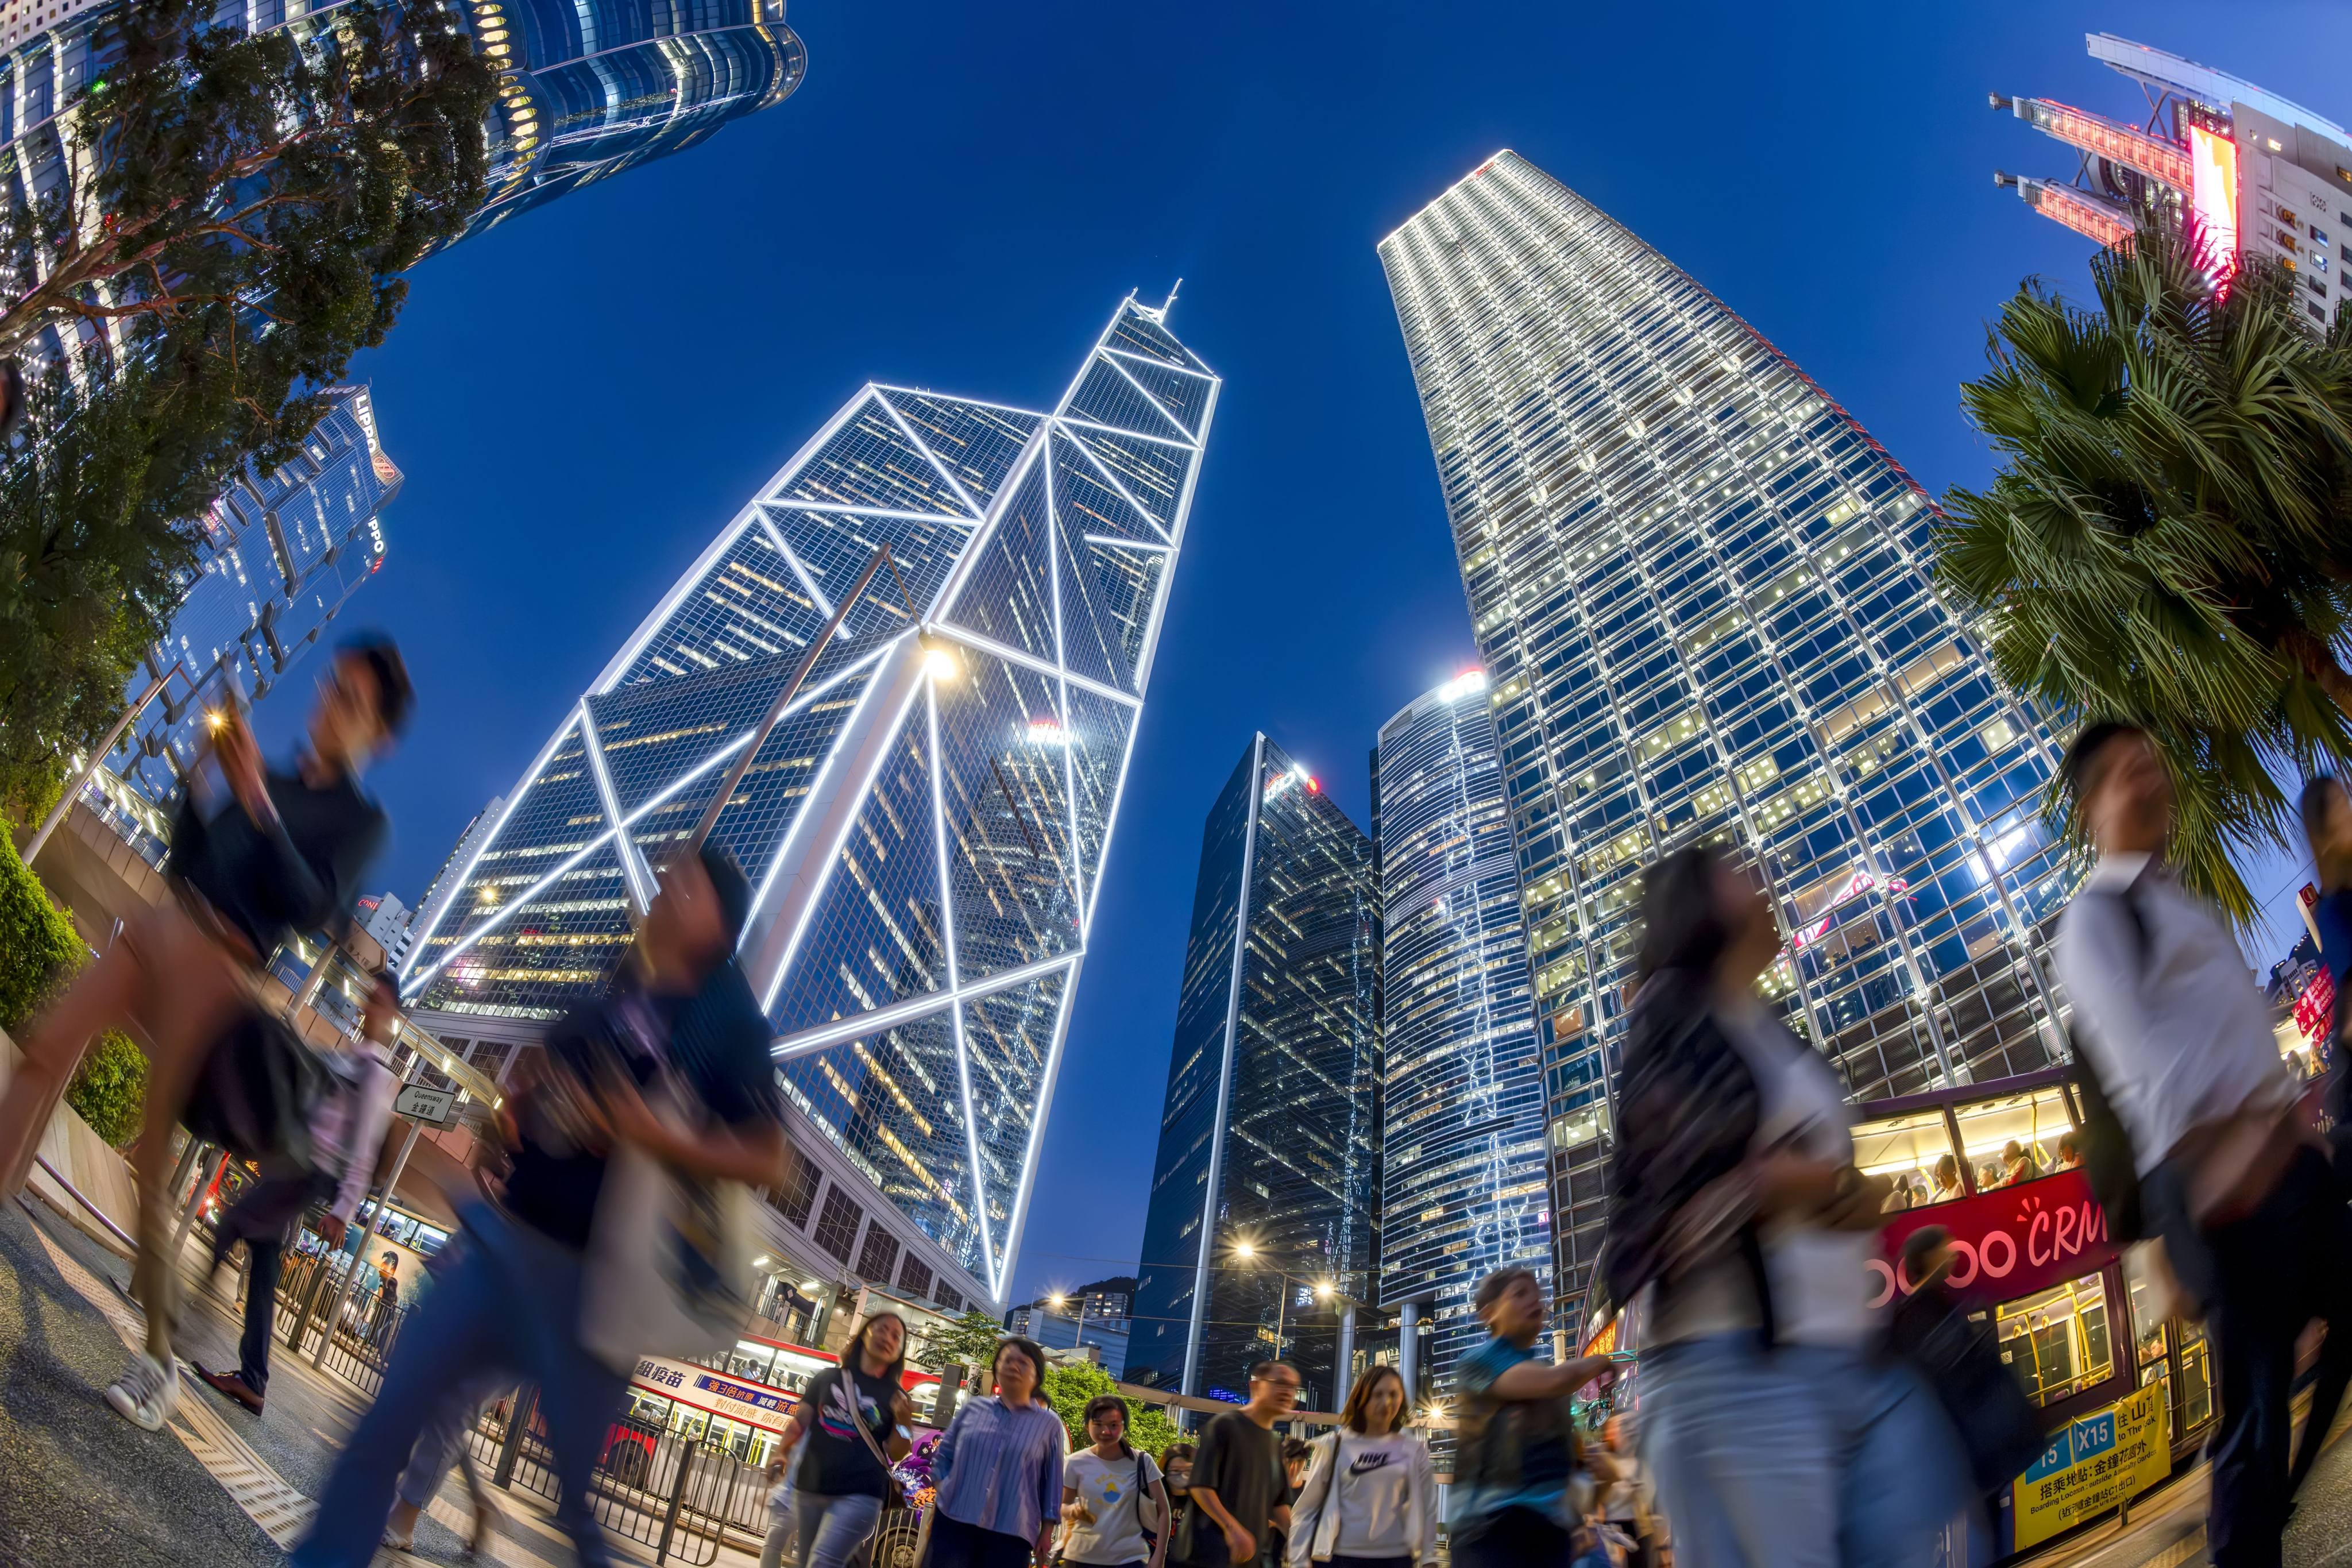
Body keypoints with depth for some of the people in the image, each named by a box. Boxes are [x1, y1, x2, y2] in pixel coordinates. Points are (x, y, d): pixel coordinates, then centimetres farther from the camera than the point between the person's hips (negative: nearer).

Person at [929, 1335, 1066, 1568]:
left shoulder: (1049, 1424, 4)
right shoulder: (972, 1408, 9)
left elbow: (1052, 1483, 7)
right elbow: (943, 1455, 14)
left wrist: (1047, 1532, 5)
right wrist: (939, 1499, 4)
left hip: (1010, 1534, -1)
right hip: (953, 1522, 2)